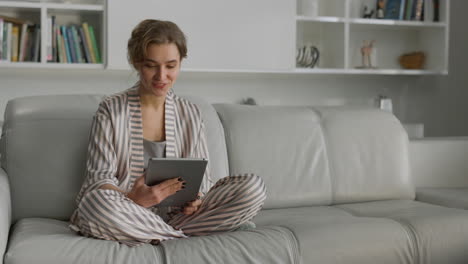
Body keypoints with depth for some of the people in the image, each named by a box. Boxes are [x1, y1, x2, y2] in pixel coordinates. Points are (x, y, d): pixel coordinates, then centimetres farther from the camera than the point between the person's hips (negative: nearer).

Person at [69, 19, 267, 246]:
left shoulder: (191, 115, 9)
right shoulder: (111, 110, 0)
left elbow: (202, 178, 9)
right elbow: (99, 178, -6)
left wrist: (196, 200, -17)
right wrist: (133, 199, -28)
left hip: (177, 215, 3)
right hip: (128, 216, -2)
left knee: (254, 187, -15)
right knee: (98, 200, -38)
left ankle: (163, 235, -17)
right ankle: (184, 238, -18)